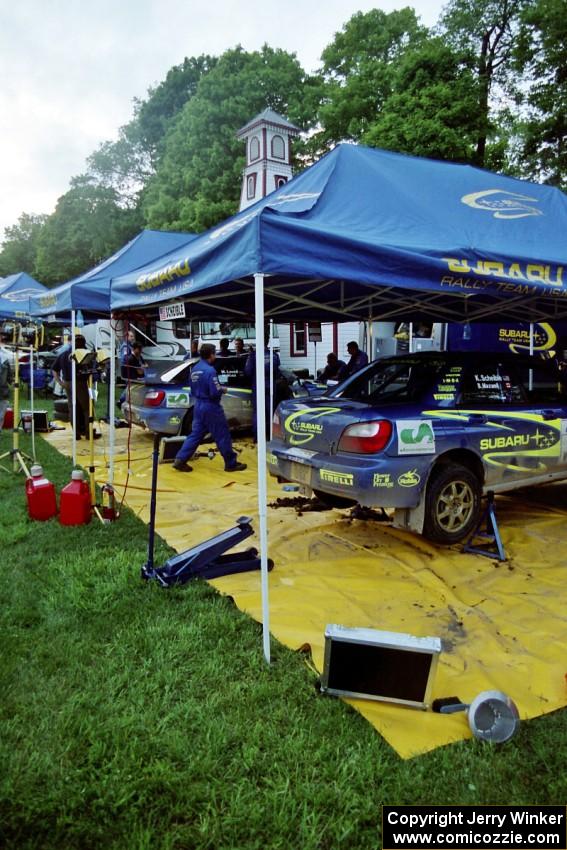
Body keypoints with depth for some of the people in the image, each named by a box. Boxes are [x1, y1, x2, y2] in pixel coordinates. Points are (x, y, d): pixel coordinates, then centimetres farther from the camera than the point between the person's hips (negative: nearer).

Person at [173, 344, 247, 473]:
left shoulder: (195, 369, 9)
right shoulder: (210, 370, -19)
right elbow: (214, 392, -21)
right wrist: (222, 390, -3)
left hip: (198, 406, 8)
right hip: (211, 407, -8)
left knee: (195, 434, 13)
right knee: (222, 436, 2)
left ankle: (180, 460, 8)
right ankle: (231, 464, 11)